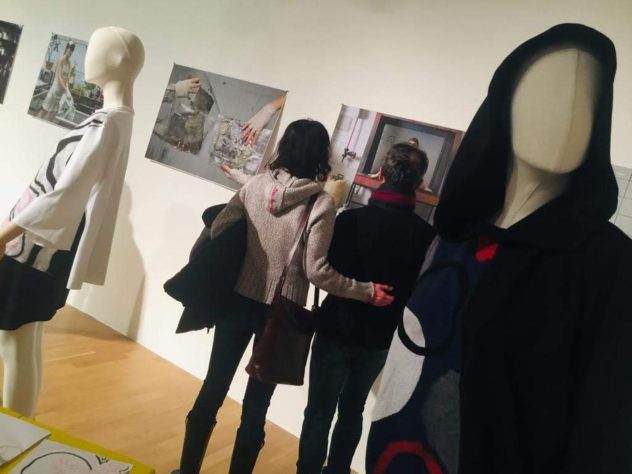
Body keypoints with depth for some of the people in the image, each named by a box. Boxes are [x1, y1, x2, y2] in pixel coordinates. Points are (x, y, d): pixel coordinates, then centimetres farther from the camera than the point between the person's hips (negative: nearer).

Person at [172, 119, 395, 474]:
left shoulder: (256, 185, -3)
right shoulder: (322, 203, -13)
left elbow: (217, 230, 0)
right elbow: (316, 271, -16)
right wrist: (368, 291, -7)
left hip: (239, 300, 3)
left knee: (214, 386, 16)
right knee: (257, 404, 12)